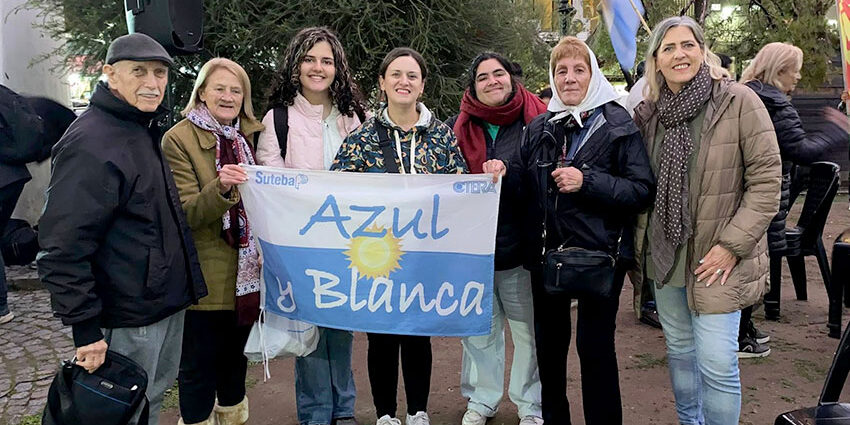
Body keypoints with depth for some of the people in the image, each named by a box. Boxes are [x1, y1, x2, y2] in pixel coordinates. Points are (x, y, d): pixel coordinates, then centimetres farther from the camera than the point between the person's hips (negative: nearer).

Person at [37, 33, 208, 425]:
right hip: (128, 322, -9)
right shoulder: (90, 143, -21)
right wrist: (85, 328, -23)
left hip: (167, 304, 9)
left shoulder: (144, 130, 10)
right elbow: (63, 248, -24)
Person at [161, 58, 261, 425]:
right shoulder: (179, 139, -8)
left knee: (235, 357, 19)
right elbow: (186, 214, -16)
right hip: (206, 276, -5)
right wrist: (220, 188, -32)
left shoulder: (248, 137, 9)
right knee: (199, 366, 6)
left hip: (246, 271, 6)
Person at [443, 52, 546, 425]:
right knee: (479, 329, 14)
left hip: (521, 245, -2)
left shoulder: (536, 122, -1)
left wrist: (507, 173, -18)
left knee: (528, 330, 10)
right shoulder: (456, 128, 5)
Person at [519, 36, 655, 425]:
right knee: (549, 342, 15)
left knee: (595, 347, 4)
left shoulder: (618, 125, -4)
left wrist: (587, 182, -21)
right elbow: (524, 190, 18)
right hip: (546, 252, 4)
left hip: (599, 253, -4)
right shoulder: (537, 129, 9)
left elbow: (643, 190, -11)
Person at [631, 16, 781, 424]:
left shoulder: (739, 101, -9)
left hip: (715, 259, -5)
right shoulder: (647, 113, 5)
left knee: (716, 364, -4)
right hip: (662, 254, 5)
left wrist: (732, 244, -16)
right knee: (679, 351, 18)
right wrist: (637, 245, 8)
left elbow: (766, 180, -10)